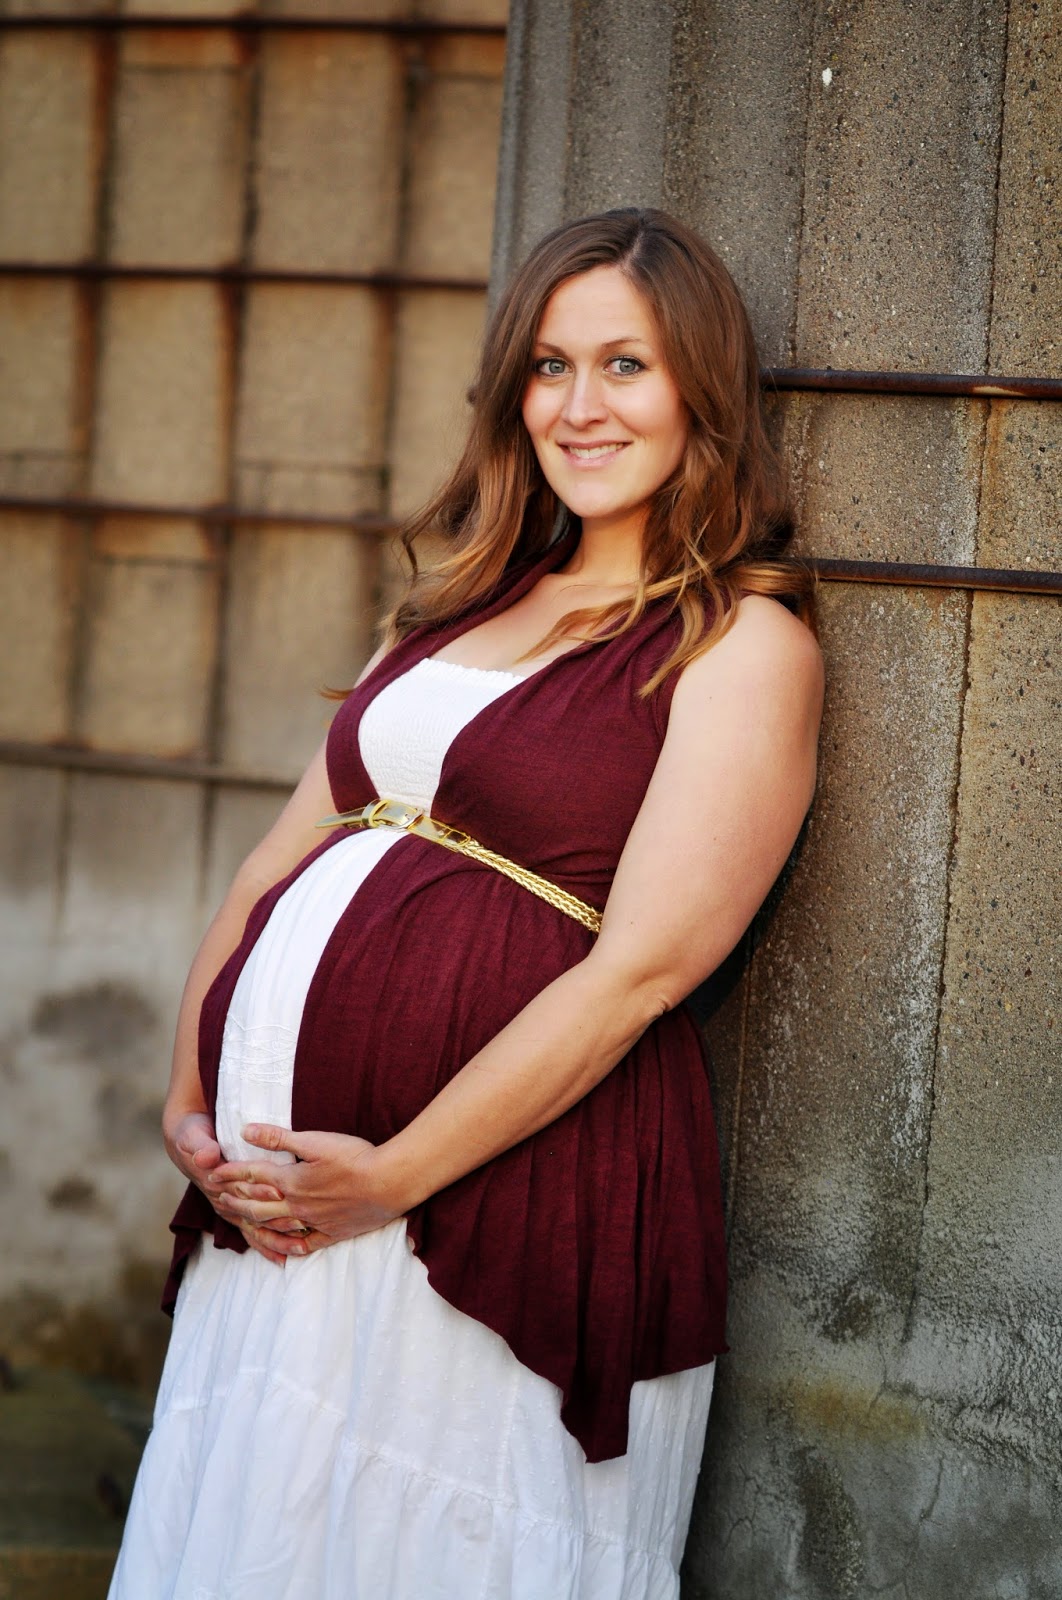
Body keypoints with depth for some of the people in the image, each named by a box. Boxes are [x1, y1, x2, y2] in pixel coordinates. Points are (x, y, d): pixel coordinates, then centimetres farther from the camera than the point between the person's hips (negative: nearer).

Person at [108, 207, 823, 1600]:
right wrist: (191, 1099, 3)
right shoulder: (466, 605, 16)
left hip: (508, 1188, -7)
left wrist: (393, 1175, -14)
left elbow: (642, 968, -14)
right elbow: (287, 854, 15)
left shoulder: (745, 640, -6)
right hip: (272, 1175, 7)